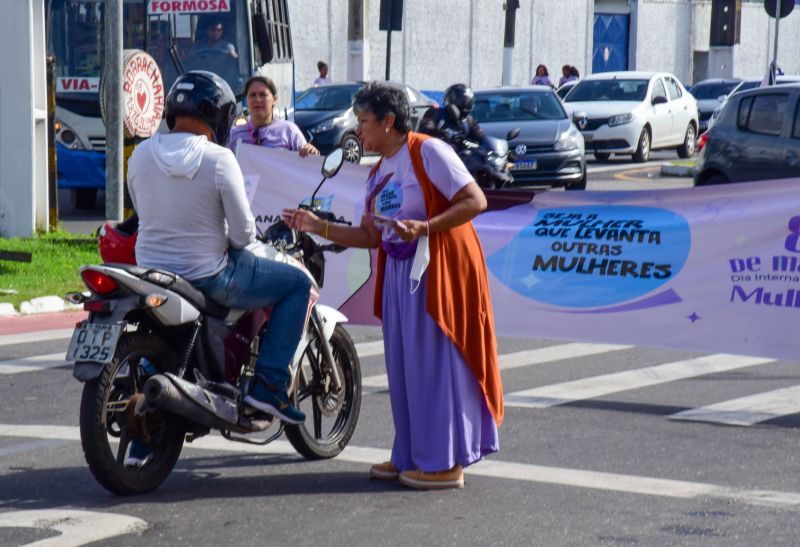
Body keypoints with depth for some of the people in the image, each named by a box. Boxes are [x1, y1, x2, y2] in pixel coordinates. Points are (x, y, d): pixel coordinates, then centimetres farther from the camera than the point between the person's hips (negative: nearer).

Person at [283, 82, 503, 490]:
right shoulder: (378, 173, 16)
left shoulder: (427, 151, -10)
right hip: (399, 272, 8)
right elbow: (370, 236, 13)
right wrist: (319, 227, 5)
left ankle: (445, 463, 0)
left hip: (438, 269, -8)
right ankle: (411, 456, 19)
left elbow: (475, 200, -16)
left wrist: (425, 227, -25)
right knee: (403, 364, 10)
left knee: (436, 361, -5)